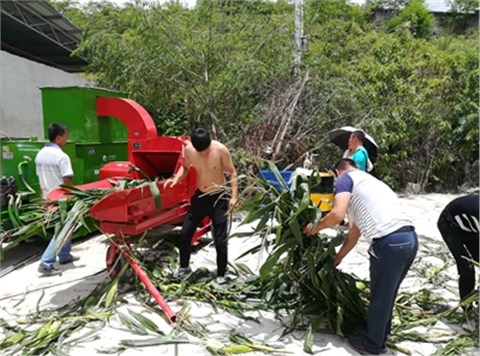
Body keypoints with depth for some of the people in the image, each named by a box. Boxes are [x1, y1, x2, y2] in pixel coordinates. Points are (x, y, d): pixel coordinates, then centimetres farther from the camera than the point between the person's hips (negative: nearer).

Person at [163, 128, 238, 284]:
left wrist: (233, 196, -18)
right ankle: (184, 267, 31)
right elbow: (185, 167, 9)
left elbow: (232, 172, -11)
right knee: (185, 234, 8)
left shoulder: (220, 149, -20)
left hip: (219, 197, -4)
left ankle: (221, 275, 21)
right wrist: (176, 178, -12)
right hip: (199, 196, 4)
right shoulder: (188, 149, -10)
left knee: (220, 240, 2)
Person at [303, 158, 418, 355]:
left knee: (380, 297, 12)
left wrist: (314, 229, 7)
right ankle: (380, 336, 45)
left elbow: (337, 214, -12)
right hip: (410, 238, 8)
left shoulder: (346, 178, 7)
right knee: (387, 294, 26)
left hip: (389, 242, -8)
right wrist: (336, 259, 42)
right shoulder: (369, 181, 31)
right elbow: (354, 234, 34)